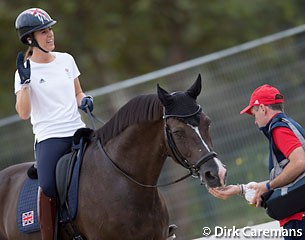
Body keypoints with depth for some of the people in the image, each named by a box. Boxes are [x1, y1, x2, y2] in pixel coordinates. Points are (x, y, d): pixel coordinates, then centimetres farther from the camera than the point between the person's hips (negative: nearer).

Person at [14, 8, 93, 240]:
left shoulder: (66, 60, 12)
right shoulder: (26, 71, 0)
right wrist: (25, 81, -16)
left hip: (77, 131, 5)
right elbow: (24, 113, -9)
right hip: (49, 137, -5)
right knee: (48, 186, -28)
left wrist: (85, 100, 2)